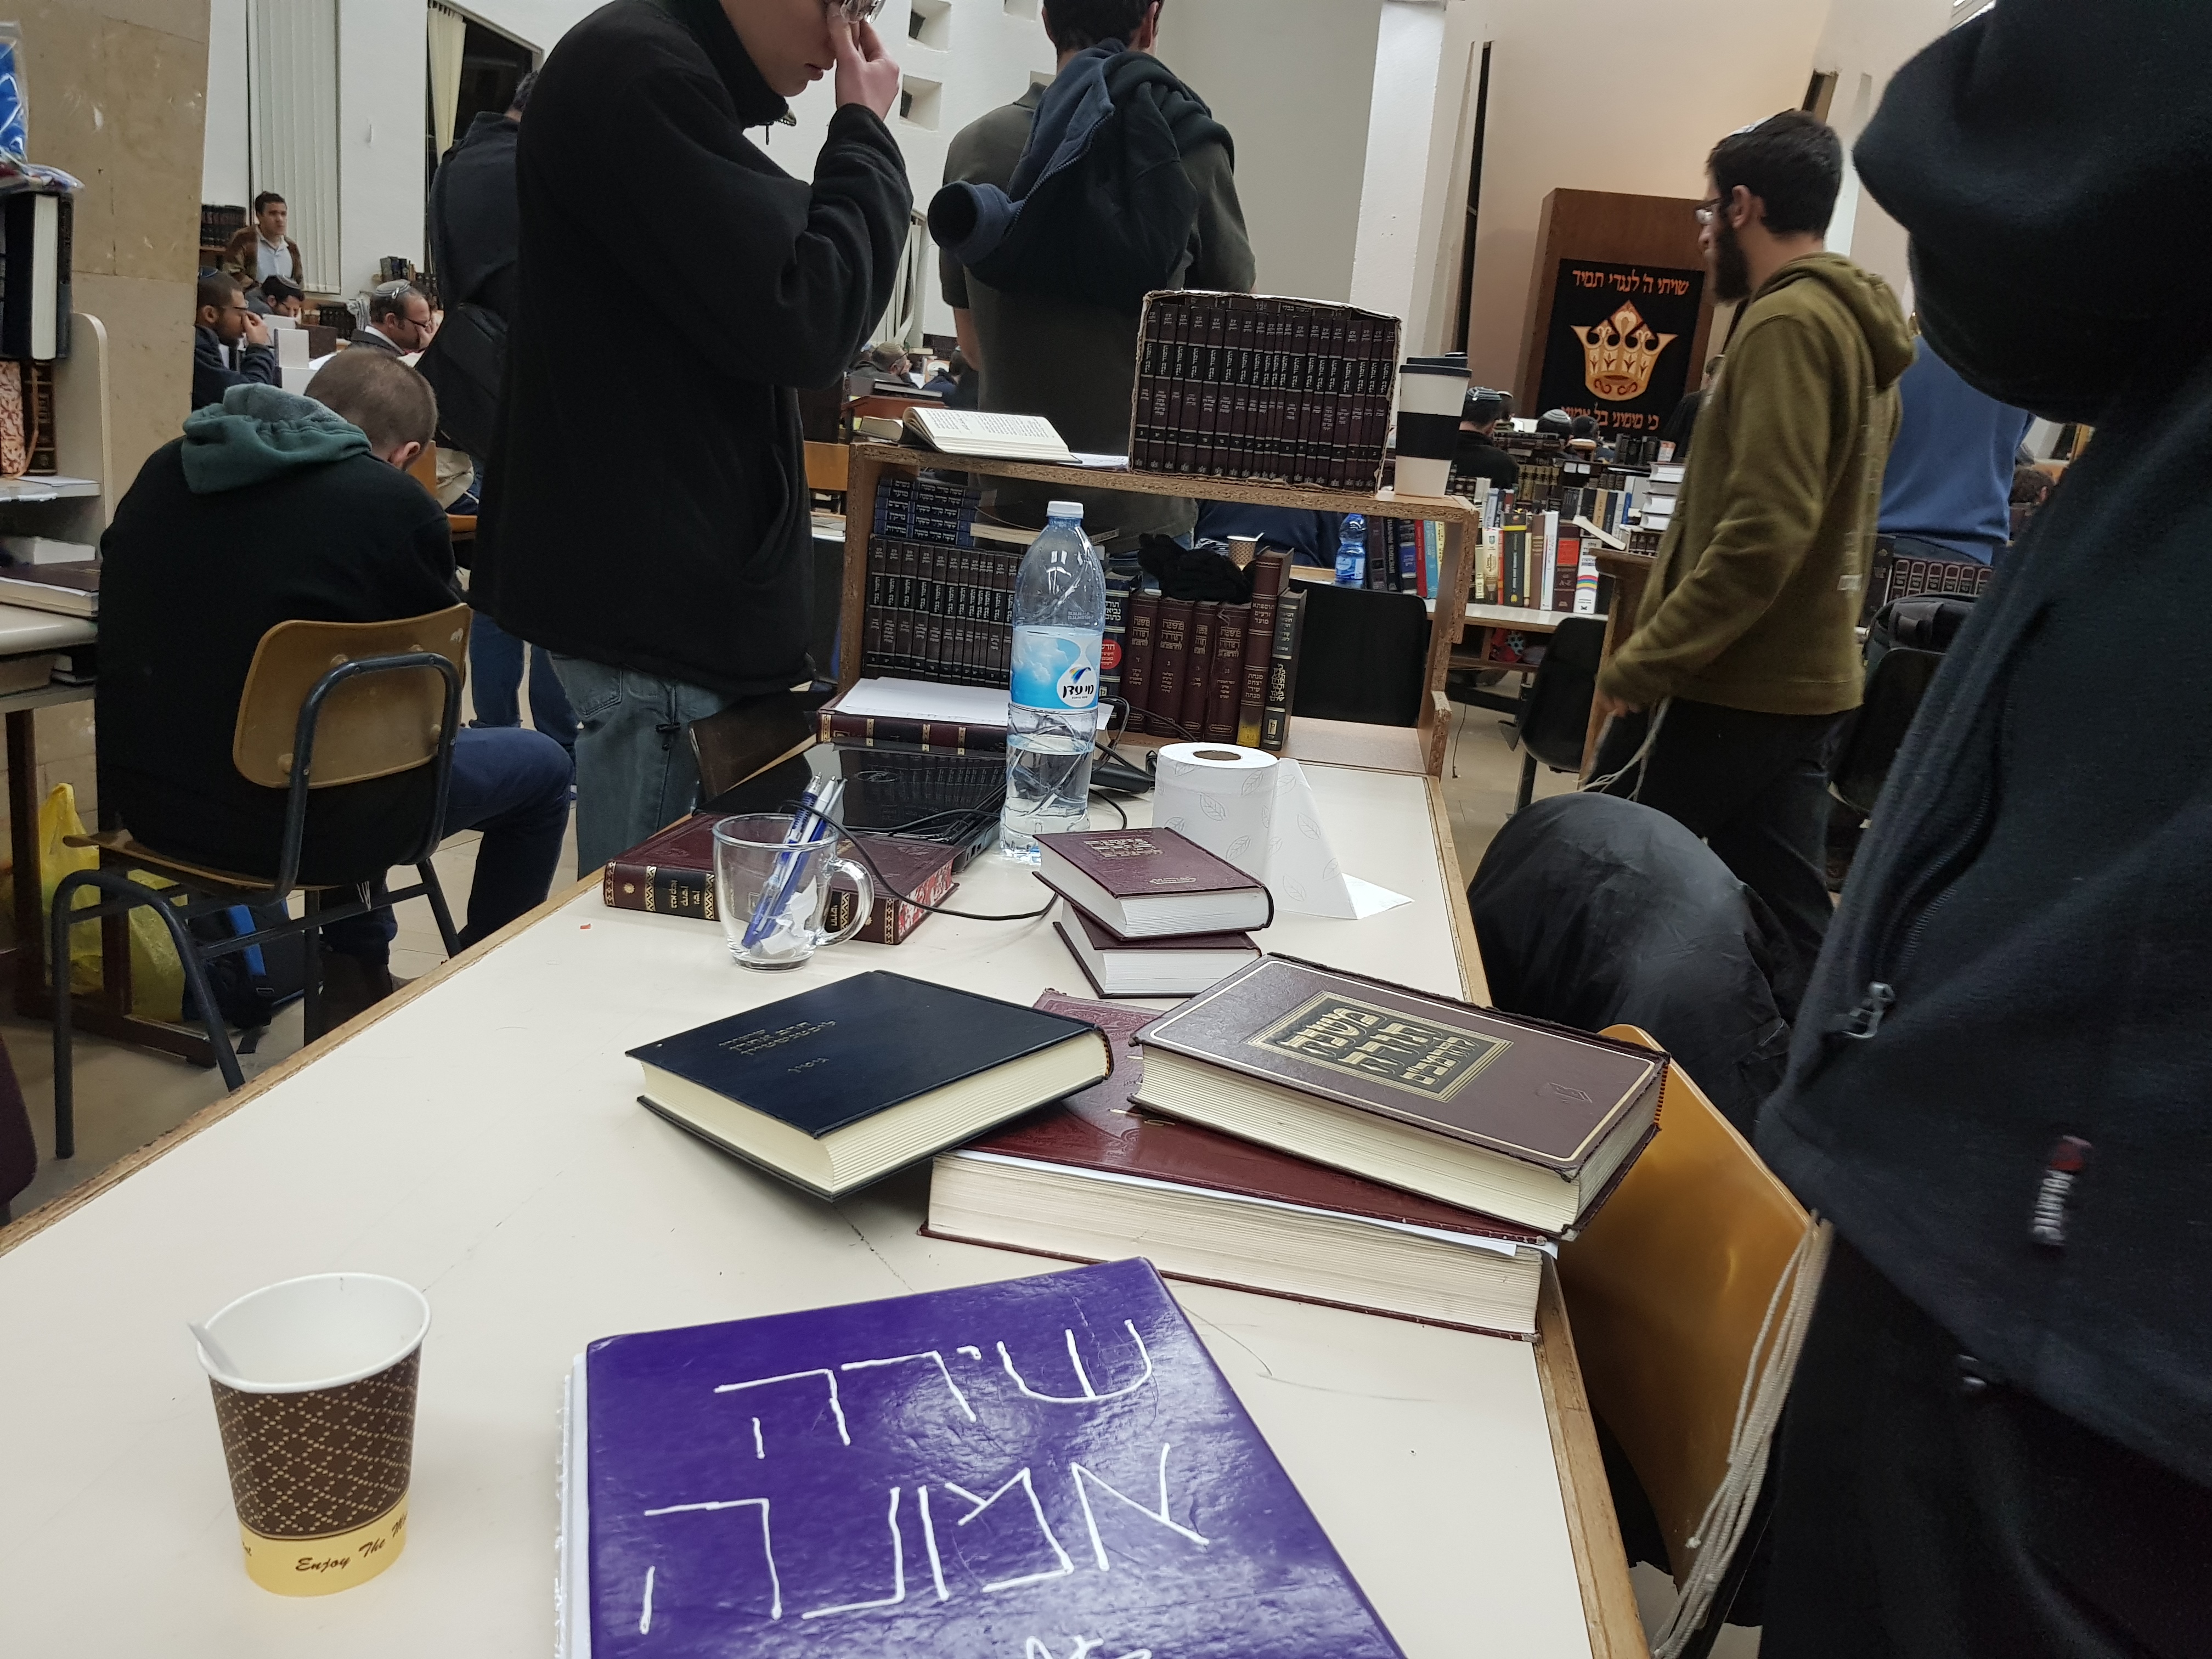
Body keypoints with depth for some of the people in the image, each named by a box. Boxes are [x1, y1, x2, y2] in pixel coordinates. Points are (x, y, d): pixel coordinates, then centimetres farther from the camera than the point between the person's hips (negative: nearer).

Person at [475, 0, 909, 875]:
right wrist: (866, 135, -8)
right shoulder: (638, 73, -14)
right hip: (653, 594, -10)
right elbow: (802, 319, -19)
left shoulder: (674, 77, 19)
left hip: (692, 582, 10)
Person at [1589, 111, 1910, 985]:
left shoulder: (1787, 323, -14)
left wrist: (1643, 663, -19)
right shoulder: (1856, 323, 15)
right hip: (1806, 680, 9)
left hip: (1729, 686, -9)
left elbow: (1760, 534, -24)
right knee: (1787, 919, 11)